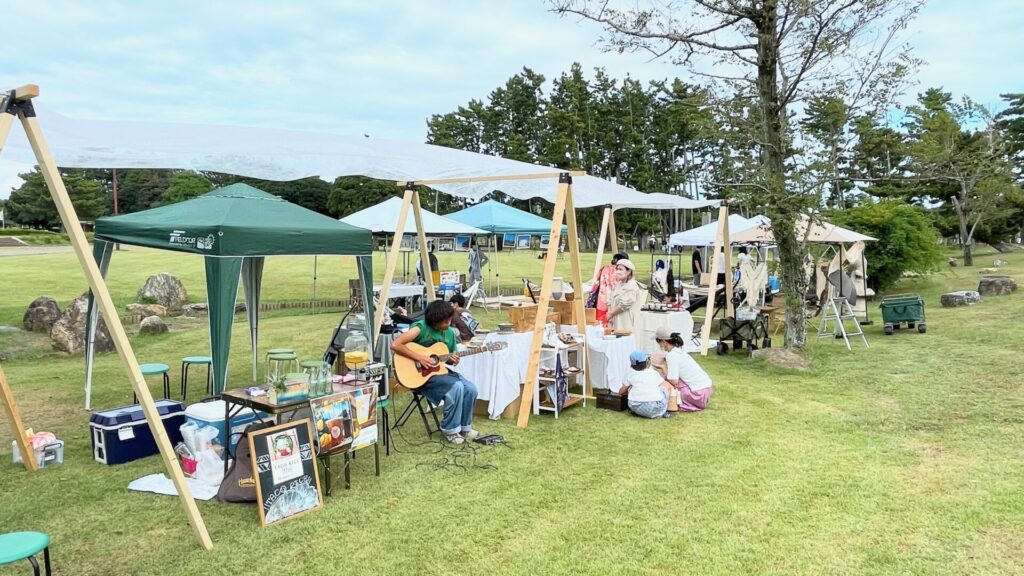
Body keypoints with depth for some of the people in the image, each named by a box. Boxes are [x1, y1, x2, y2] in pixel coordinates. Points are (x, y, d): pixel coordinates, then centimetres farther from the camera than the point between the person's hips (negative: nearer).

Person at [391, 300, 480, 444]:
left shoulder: (449, 332, 4)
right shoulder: (420, 328, -16)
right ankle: (450, 429, -9)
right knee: (456, 387, -28)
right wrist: (420, 358, -26)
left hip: (440, 370, 7)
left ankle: (464, 427, 7)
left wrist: (452, 360, -8)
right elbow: (395, 345, -25)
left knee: (471, 388, -14)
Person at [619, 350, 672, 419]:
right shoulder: (654, 373, 11)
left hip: (636, 408, 2)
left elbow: (621, 392, 22)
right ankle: (663, 412, 20)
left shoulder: (631, 375, 14)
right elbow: (666, 385, 23)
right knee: (667, 384, 22)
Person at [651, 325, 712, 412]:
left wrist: (662, 367, -4)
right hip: (705, 388, 9)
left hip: (698, 393, -9)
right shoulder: (678, 350, 11)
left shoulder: (671, 355, -16)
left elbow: (674, 381, -19)